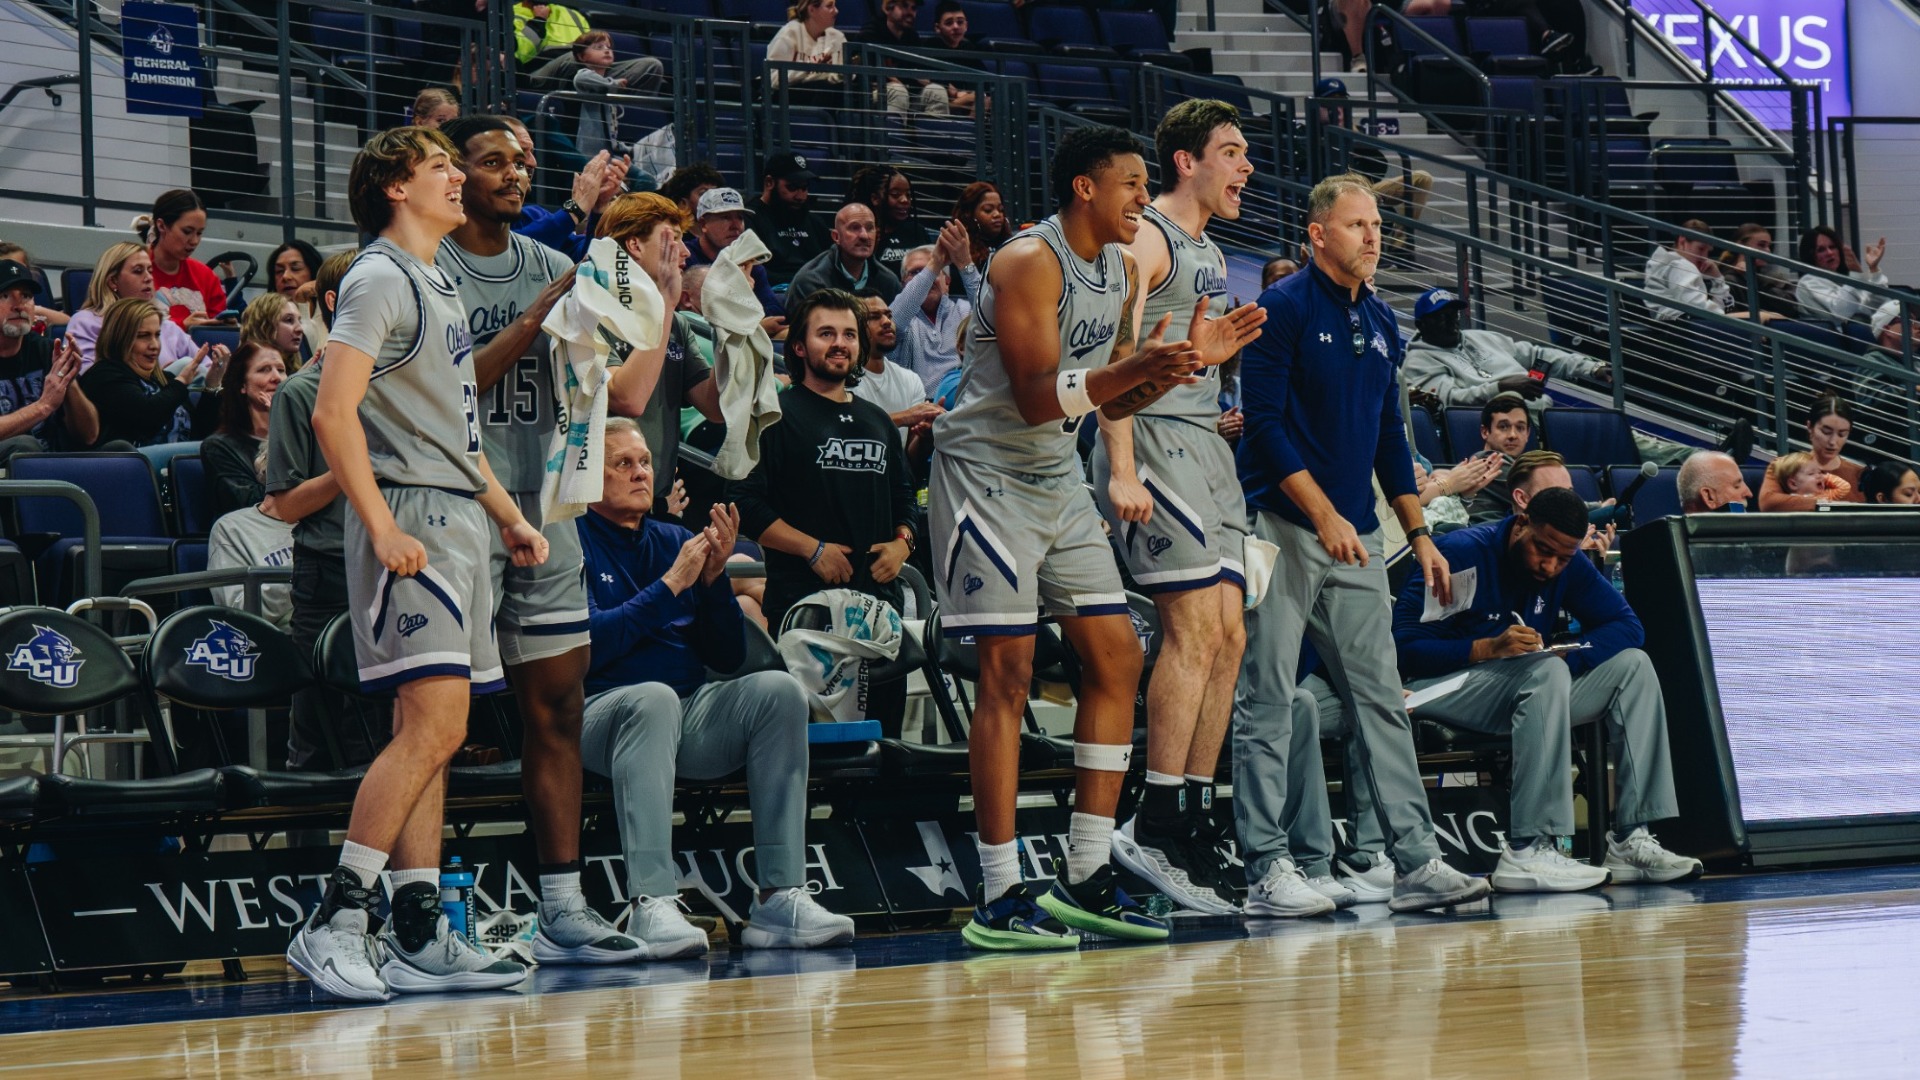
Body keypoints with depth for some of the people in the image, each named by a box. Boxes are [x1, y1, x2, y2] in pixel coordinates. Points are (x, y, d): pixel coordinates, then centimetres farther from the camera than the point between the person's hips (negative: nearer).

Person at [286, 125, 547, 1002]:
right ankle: (333, 923, -17)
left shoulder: (438, 284, 21)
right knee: (432, 723, -17)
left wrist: (507, 516, 23)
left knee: (429, 732, 7)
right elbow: (333, 413, -18)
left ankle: (418, 937, 8)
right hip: (412, 518, -10)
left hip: (456, 521, 10)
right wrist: (382, 527, -24)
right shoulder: (380, 280, -8)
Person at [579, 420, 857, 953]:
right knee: (654, 697, -37)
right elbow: (590, 644, -14)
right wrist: (671, 584, -12)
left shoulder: (676, 542, 17)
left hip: (692, 717, 6)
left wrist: (714, 578, -2)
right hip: (602, 714, -5)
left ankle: (780, 899, -28)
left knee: (777, 690, -20)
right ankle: (651, 904, -46)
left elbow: (728, 657, 14)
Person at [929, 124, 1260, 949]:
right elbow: (1035, 398, -24)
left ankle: (1086, 880, 10)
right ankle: (998, 898, -10)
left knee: (1116, 658, 5)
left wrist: (1185, 358, 1)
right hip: (988, 471, -9)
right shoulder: (1029, 263, -18)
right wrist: (1131, 368, -35)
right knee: (1008, 671, -12)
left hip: (1058, 478, 9)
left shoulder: (1122, 269, 9)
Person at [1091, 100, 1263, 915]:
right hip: (1153, 440, -10)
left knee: (1226, 639, 5)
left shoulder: (1209, 252, 22)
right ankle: (1154, 828, -15)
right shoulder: (1146, 238, -8)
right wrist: (1122, 472, -24)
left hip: (1205, 446, 10)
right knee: (1194, 629, -16)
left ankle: (1191, 825, 8)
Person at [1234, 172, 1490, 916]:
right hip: (1284, 527, -7)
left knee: (1381, 699, 5)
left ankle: (1416, 862, 6)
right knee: (1267, 702, -4)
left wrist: (1418, 533, 15)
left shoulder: (1380, 322, 15)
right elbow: (1263, 421, -13)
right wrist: (1324, 515, -18)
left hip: (1357, 540, 7)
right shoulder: (1284, 308, -7)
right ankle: (1266, 870, -3)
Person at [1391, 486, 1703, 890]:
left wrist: (1568, 655, -19)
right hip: (1443, 687, -7)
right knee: (1547, 671, -34)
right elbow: (1403, 647, -20)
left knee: (1633, 665, -6)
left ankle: (1630, 841, -16)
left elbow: (1627, 626, -1)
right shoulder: (1460, 554, -14)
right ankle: (1526, 852, -40)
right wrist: (1488, 648, -31)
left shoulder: (1568, 567, 6)